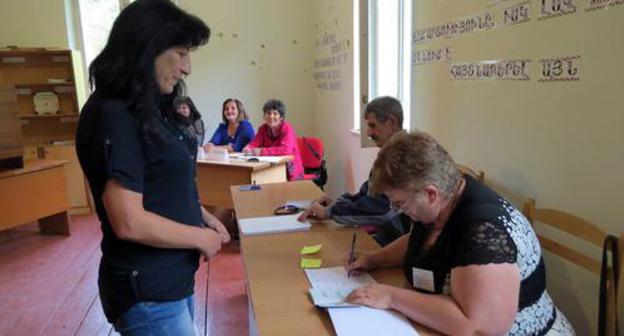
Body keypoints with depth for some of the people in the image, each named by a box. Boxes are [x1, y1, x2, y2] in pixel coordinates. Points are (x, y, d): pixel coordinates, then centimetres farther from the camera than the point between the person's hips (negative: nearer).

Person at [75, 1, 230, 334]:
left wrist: (202, 216, 3)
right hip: (147, 292, -9)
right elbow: (130, 223, -25)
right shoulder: (114, 118, -22)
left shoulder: (149, 109, 7)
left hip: (173, 278, 9)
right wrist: (201, 237, -13)